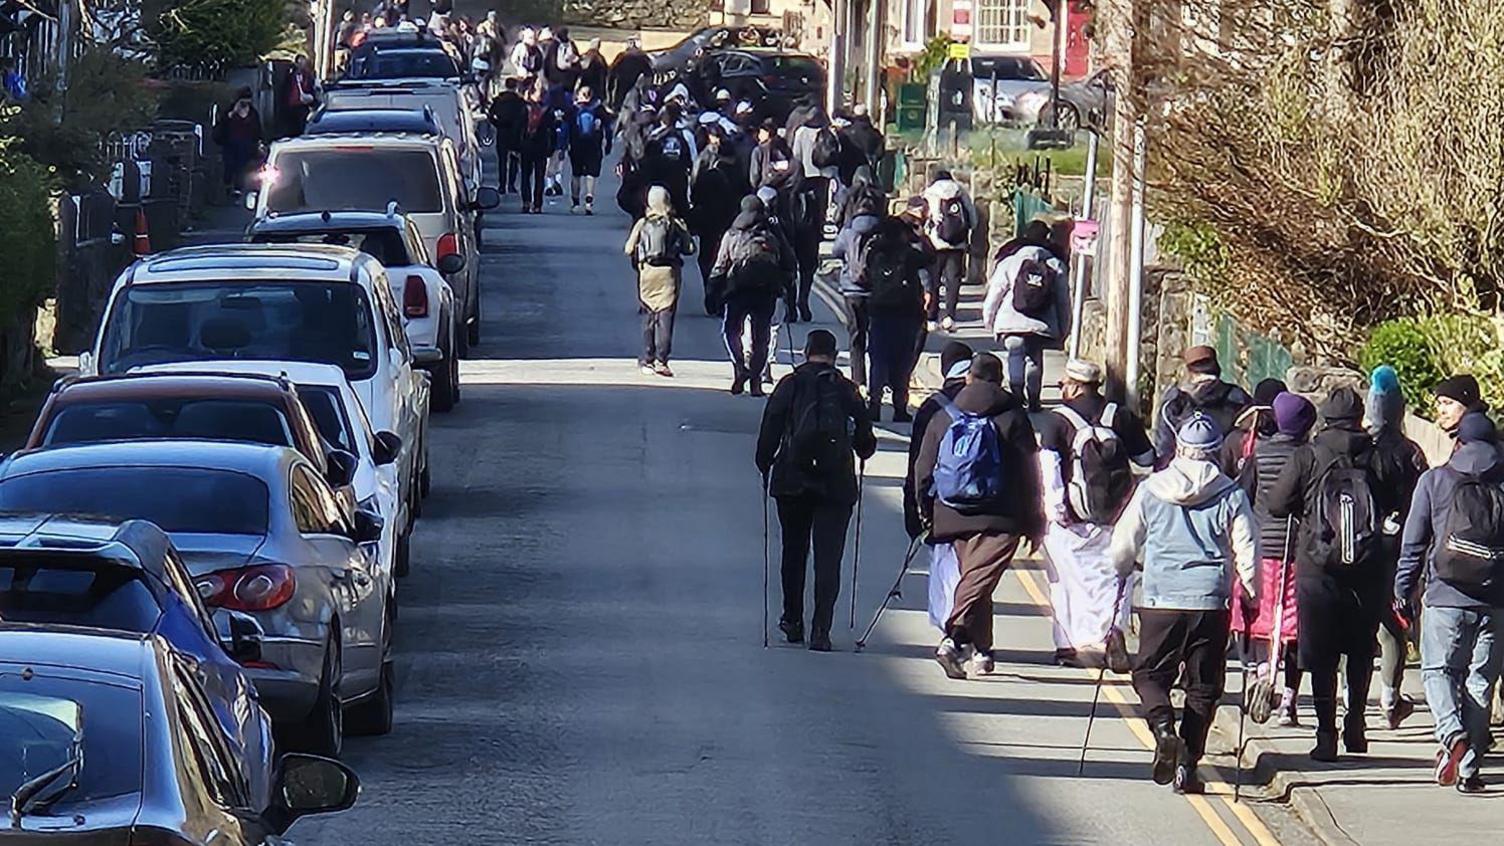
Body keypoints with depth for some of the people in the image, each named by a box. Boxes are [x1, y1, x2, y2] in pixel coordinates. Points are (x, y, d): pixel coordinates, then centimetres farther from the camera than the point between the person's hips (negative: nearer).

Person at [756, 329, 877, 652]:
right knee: (828, 558, 0)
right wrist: (864, 450, 26)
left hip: (792, 481, 0)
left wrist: (765, 468, 11)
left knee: (793, 552, 17)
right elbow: (866, 442, 4)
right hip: (836, 483, 0)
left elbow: (769, 433, -3)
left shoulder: (789, 386, -1)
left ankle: (792, 621, 23)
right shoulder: (847, 390, 1)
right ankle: (821, 630, -9)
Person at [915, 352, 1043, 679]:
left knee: (973, 577, 18)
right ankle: (955, 638, -32)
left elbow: (923, 471, 11)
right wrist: (1033, 523, 8)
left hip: (953, 516, 4)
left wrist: (926, 511, 23)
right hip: (999, 519, -4)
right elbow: (1030, 473, 2)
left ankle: (981, 652, 21)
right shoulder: (1012, 417, 0)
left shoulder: (942, 418, 9)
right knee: (979, 579, -12)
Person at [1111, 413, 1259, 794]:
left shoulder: (1151, 490, 1)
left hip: (1159, 600, 0)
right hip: (1211, 603, 0)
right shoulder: (1231, 496, -1)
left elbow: (1123, 545, 7)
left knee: (1150, 673, 14)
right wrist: (1251, 595, 16)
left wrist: (1117, 579, 27)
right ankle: (1187, 765, 4)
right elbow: (1247, 551, 0)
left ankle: (1163, 727, -16)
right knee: (1203, 686, 10)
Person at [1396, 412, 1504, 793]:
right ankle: (1469, 765, 7)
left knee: (1438, 669, 11)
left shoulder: (1435, 481, 3)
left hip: (1447, 596, -1)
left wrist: (1404, 590, 12)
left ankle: (1452, 734, -15)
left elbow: (1414, 541, 4)